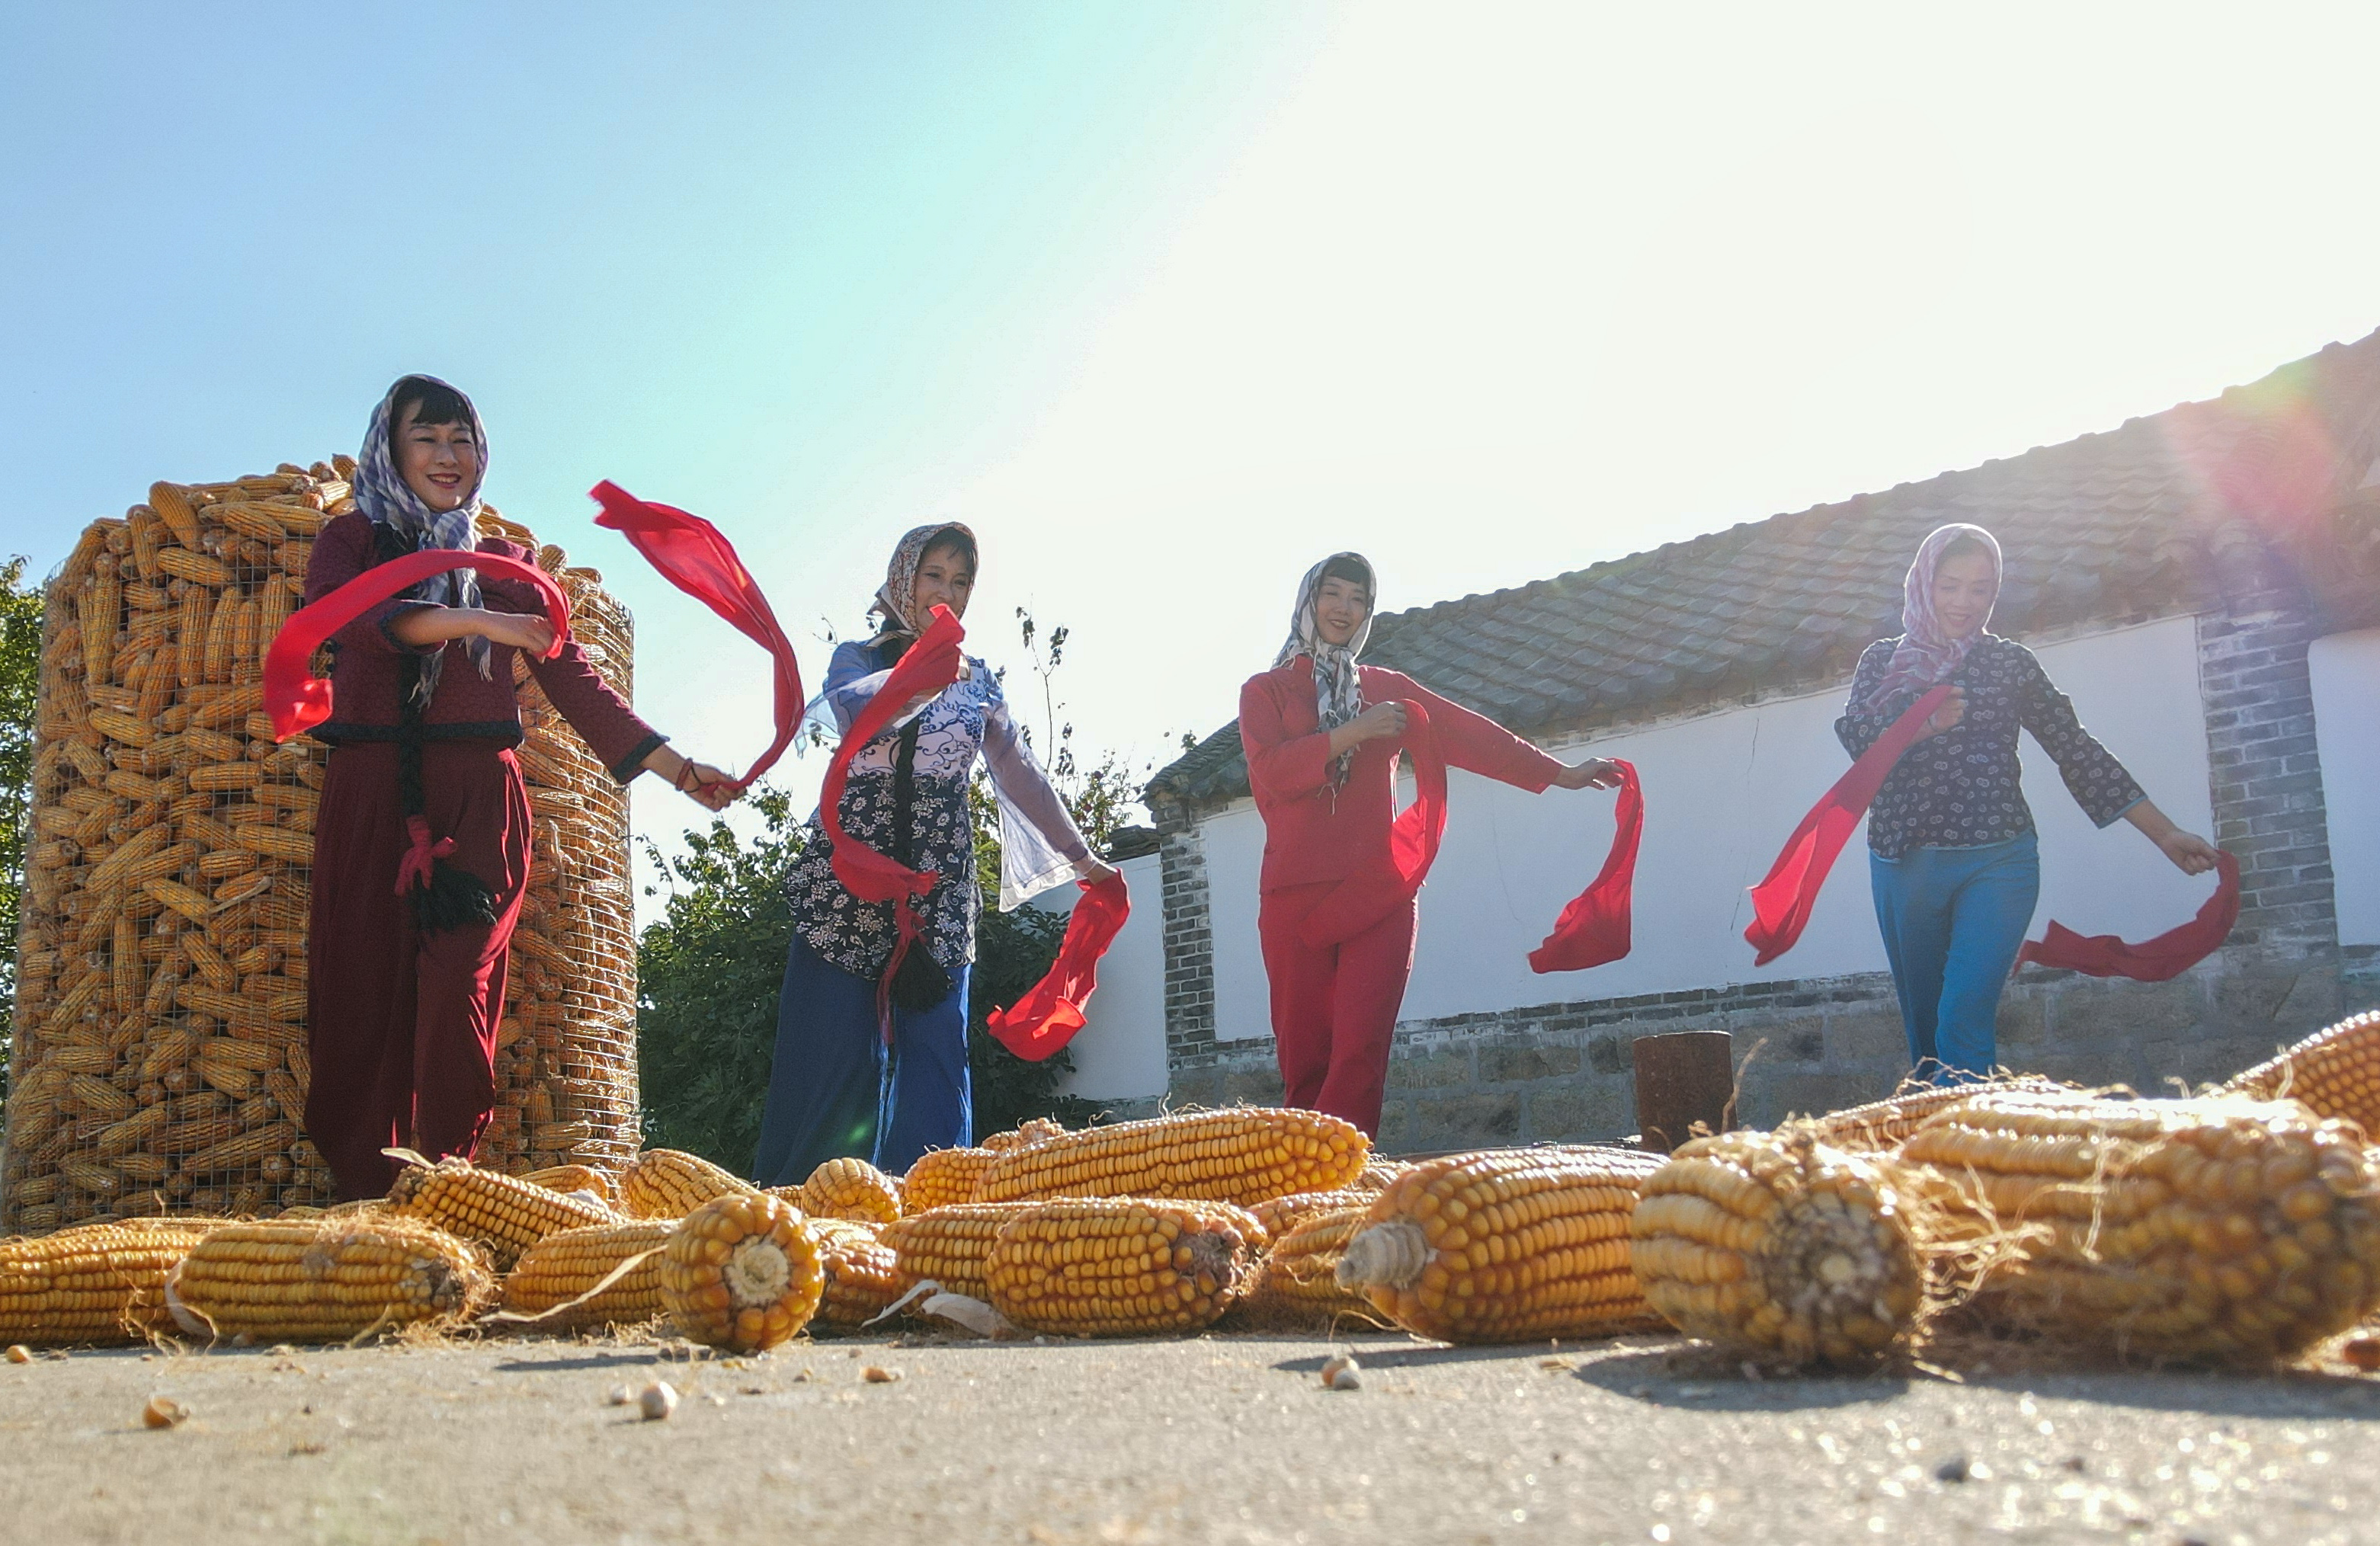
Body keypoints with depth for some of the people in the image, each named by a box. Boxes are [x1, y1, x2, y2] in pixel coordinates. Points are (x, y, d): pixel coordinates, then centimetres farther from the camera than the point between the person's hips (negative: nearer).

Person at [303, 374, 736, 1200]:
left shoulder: (503, 564, 21)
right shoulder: (353, 539, 16)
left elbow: (574, 680, 14)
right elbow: (340, 615, -8)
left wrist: (676, 767, 4)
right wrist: (473, 621, -22)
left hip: (478, 800, 1)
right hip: (370, 797, 0)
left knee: (455, 989, -18)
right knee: (360, 1001, -9)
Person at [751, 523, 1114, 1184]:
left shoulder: (976, 678, 16)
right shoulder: (857, 658, 6)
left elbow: (1022, 774, 15)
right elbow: (855, 709, -17)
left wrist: (1079, 857, 10)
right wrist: (919, 682, -37)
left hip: (938, 881, 3)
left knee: (935, 1044, -2)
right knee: (833, 1045, -6)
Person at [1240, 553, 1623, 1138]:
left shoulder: (1387, 689, 21)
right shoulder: (1265, 691, 14)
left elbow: (1468, 732, 14)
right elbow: (1272, 771, -4)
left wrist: (1557, 773, 7)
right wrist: (1352, 733, -12)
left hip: (1379, 888, 1)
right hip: (1296, 891, -1)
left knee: (1361, 1046, -12)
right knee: (1303, 1050, -4)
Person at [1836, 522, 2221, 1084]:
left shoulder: (2010, 663, 11)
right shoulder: (1884, 660, 12)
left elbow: (2077, 751, 9)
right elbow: (1856, 735, -4)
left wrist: (2165, 835, 5)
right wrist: (1922, 726, -22)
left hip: (1996, 862, -2)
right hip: (1905, 864, 2)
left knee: (1963, 1027, -18)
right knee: (1925, 1034, 5)